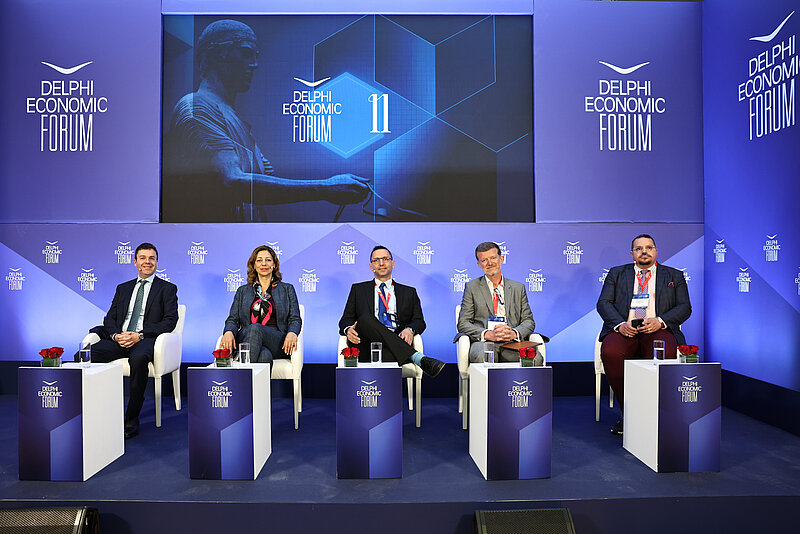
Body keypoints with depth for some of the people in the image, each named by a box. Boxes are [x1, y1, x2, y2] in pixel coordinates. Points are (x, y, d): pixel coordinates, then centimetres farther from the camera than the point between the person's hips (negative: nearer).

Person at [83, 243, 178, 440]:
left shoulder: (167, 288, 11)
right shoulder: (123, 288, 25)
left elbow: (170, 320, -1)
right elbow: (110, 318, 18)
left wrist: (139, 335, -14)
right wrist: (115, 335, -6)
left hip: (146, 340, -5)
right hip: (119, 340, 5)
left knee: (138, 357, -39)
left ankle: (132, 418, -27)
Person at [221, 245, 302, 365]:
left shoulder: (287, 289, 18)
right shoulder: (242, 291, 23)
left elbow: (295, 319, 9)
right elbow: (233, 319, 14)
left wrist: (292, 333, -16)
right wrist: (229, 332, -11)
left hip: (277, 341, -1)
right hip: (246, 340, 1)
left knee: (255, 328, -36)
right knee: (264, 355, -37)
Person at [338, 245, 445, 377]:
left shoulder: (409, 292, 24)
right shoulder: (358, 289, 24)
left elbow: (419, 321, 15)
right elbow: (346, 320, 18)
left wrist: (410, 330, -11)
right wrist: (348, 330, -8)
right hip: (366, 348, 2)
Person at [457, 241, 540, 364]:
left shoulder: (518, 288, 19)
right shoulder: (472, 287, 12)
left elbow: (528, 321, 14)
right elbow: (463, 324, 5)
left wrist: (514, 333, -9)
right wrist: (488, 334, -14)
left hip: (512, 342, 3)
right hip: (483, 341, -2)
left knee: (535, 358, -29)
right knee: (482, 357, -38)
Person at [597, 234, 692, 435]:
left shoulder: (674, 276, 21)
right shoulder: (616, 273, 21)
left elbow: (684, 307, 10)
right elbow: (603, 303, 9)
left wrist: (660, 321, -10)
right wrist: (620, 324, -12)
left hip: (658, 330, 0)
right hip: (624, 330, 0)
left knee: (665, 352, -35)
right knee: (610, 352, -33)